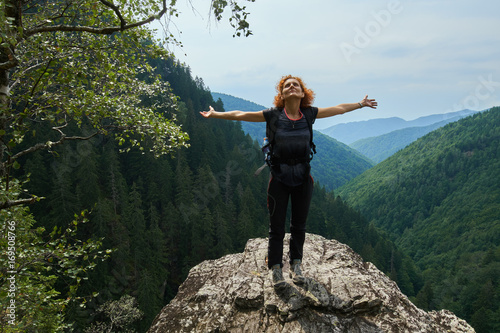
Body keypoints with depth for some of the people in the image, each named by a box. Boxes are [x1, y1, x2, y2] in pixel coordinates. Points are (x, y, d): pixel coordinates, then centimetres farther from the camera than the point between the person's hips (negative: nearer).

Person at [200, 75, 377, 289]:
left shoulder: (309, 114, 0)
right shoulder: (273, 115, -7)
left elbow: (338, 109, 15)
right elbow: (241, 115, 1)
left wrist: (360, 104, 25)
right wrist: (215, 114, 3)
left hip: (303, 177, 3)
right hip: (279, 177, -2)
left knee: (299, 225, 13)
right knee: (276, 226, 3)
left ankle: (296, 265, 29)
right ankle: (275, 268, 18)